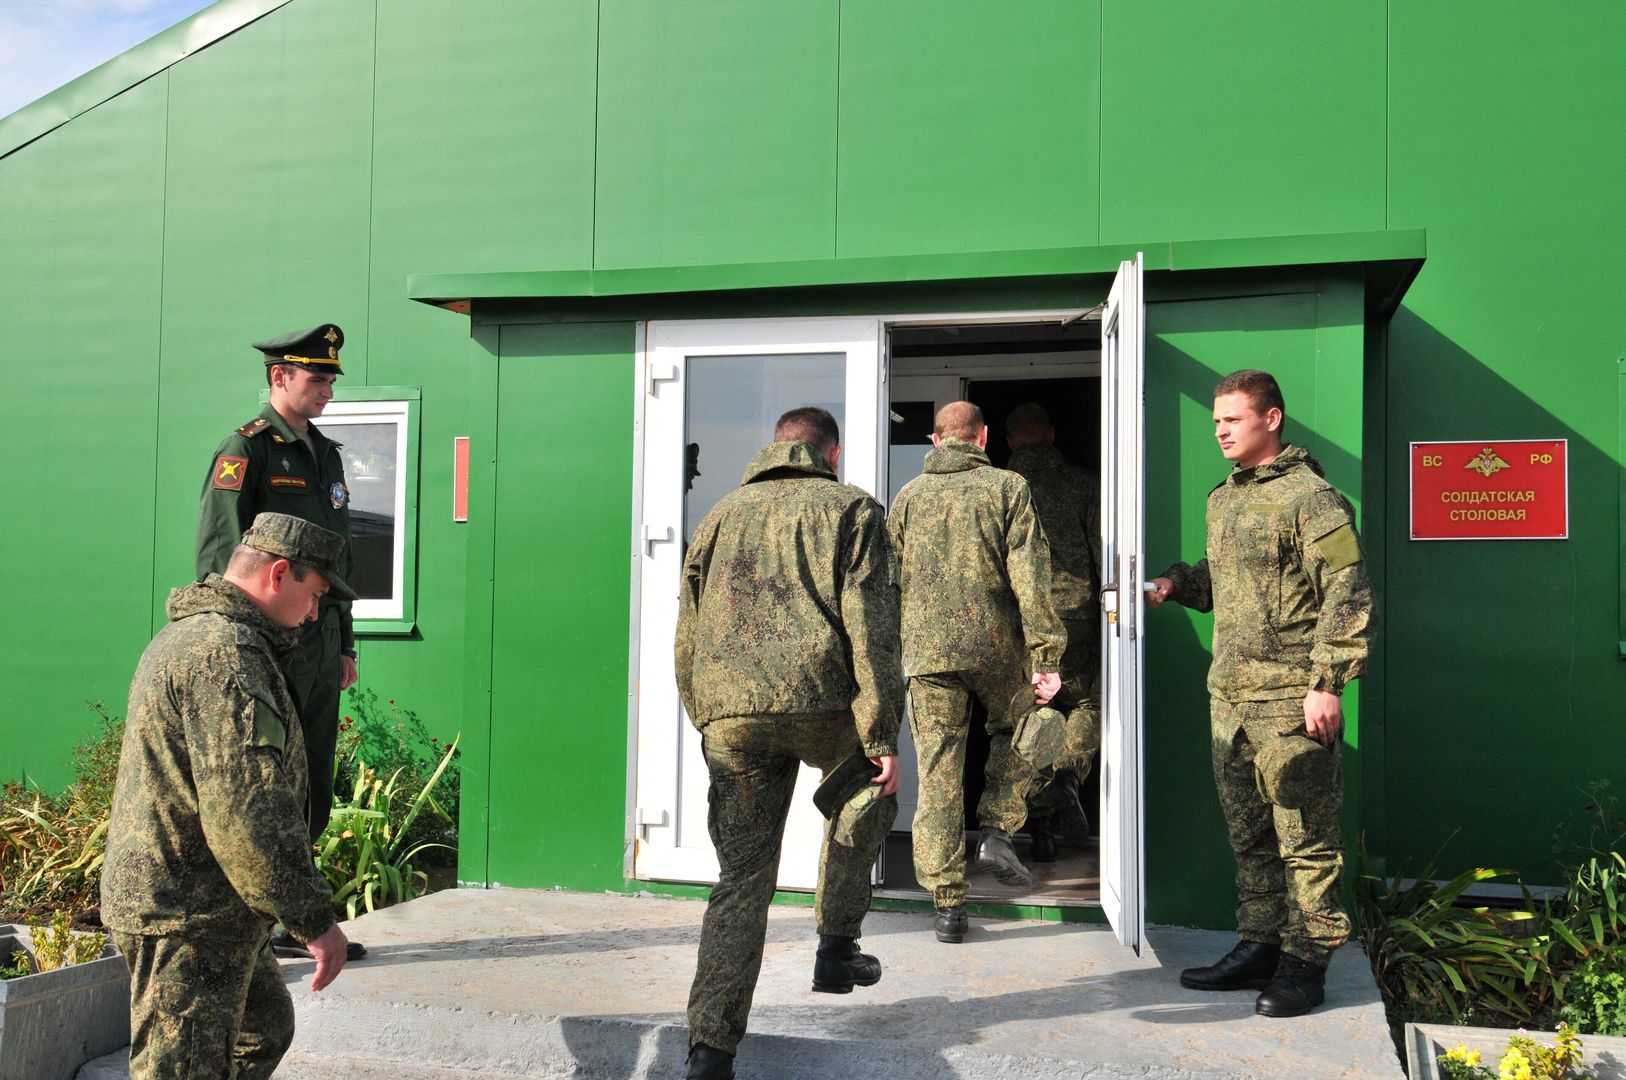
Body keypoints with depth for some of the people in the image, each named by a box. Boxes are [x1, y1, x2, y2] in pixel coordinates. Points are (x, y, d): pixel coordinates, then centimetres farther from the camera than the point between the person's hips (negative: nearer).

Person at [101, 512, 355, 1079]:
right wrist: (315, 918, -22)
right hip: (187, 921, -11)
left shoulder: (184, 636, 14)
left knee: (266, 1028, 24)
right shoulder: (226, 654, -22)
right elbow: (246, 812, -28)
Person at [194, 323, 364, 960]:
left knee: (311, 788, 12)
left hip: (322, 640, 8)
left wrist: (345, 645, 18)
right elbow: (219, 555, -13)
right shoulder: (245, 450, -7)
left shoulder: (326, 454, 18)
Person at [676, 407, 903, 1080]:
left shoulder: (723, 514, 22)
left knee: (741, 879, 8)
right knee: (866, 797, 28)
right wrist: (882, 737, -2)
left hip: (728, 714, 3)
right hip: (819, 702, -3)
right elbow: (870, 627, -2)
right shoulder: (851, 510, 8)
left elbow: (687, 630, 21)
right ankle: (836, 947, 26)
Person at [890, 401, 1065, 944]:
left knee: (937, 778, 6)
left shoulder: (908, 496, 9)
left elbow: (890, 581, 12)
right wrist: (1045, 655, -7)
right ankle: (996, 830, 10)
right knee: (1014, 733, 27)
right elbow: (1029, 576, -7)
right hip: (996, 645, -2)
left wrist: (894, 651, 22)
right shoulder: (1008, 487, 1)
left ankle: (948, 906, 8)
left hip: (926, 652, 2)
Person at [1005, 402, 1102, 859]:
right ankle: (1066, 775, -11)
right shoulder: (1084, 483, 4)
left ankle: (1041, 830, 6)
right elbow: (1103, 549, 0)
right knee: (1089, 704, 16)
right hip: (1074, 612, -1)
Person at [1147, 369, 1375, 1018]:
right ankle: (1259, 946, 26)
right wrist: (1179, 581, 9)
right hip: (1228, 693, 8)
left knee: (1303, 835, 0)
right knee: (1247, 831, 15)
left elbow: (1347, 595, -13)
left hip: (1289, 697, -8)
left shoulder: (1310, 497, -9)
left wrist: (1327, 683, -18)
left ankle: (1306, 963, 10)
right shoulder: (1222, 499, 17)